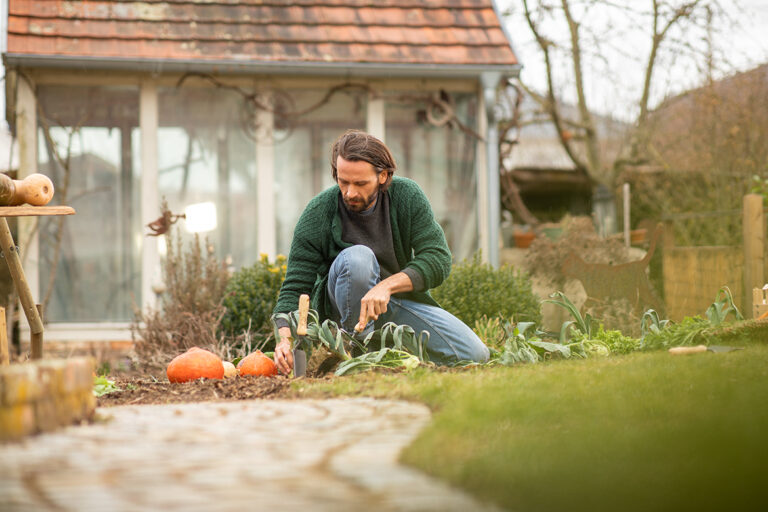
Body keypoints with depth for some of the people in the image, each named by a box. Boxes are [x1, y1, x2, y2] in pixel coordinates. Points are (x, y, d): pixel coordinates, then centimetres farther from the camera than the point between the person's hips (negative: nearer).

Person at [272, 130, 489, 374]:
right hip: (343, 306, -3)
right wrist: (285, 338, -37)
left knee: (474, 354, -14)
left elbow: (439, 260, -20)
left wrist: (386, 286, -37)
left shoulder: (407, 196, -13)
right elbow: (295, 287, -18)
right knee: (358, 257, -36)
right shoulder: (317, 214, -19)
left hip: (402, 294, 3)